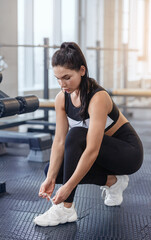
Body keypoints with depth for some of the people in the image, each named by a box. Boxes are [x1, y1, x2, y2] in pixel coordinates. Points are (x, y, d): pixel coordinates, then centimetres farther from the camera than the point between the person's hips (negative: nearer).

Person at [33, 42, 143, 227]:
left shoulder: (98, 98, -30)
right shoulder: (62, 98, -9)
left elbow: (92, 150, -35)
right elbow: (59, 141, -10)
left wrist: (68, 187, -36)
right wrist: (51, 178, -21)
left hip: (128, 152, -8)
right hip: (105, 152, 8)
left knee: (76, 135, -32)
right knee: (53, 169, -8)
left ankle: (66, 209, -25)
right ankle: (111, 181, 4)